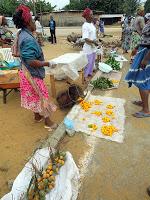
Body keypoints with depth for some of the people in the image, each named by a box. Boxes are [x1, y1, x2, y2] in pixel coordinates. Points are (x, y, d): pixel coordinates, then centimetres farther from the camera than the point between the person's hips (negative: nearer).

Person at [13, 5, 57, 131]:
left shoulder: (22, 35, 6)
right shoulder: (28, 39, -25)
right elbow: (31, 62, -30)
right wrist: (48, 64, -20)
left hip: (27, 73, 10)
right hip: (33, 75, -10)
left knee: (34, 96, 21)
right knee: (41, 96, 4)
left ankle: (37, 116, 40)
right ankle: (48, 122, 22)